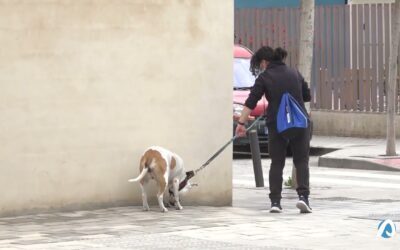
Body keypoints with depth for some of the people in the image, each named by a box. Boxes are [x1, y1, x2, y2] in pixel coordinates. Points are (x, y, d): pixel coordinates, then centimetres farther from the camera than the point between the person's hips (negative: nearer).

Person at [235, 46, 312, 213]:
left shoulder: (264, 77, -2)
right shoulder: (295, 74, 10)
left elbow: (251, 102, -9)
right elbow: (307, 96, 17)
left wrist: (241, 122, -8)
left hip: (276, 125, -2)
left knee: (277, 163, 6)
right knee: (301, 161, 8)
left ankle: (275, 201, 1)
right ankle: (303, 196, -9)